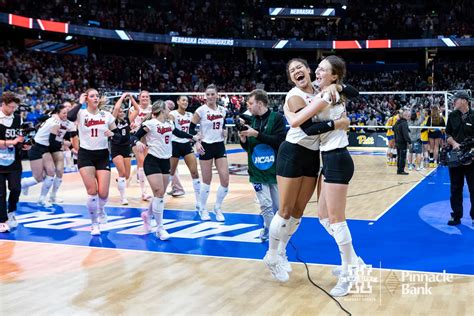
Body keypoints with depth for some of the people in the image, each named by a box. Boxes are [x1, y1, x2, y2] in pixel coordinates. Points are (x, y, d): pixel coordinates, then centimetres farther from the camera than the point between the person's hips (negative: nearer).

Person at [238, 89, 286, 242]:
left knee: (279, 207, 6)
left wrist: (256, 134, -21)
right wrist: (243, 139, -8)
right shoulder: (251, 120, 6)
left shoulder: (277, 118, -7)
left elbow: (279, 140, -19)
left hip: (275, 170, -2)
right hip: (257, 171, 3)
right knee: (265, 205, -4)